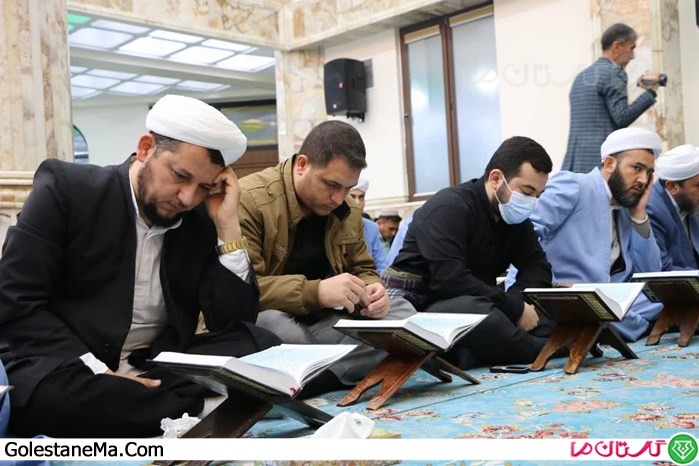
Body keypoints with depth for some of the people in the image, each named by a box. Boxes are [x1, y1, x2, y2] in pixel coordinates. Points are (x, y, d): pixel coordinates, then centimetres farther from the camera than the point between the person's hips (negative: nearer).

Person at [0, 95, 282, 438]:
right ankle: (205, 411, -23)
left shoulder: (202, 222, 3)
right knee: (52, 393, -37)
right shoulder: (67, 188, -7)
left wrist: (228, 227, -9)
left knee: (263, 346, -19)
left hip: (160, 372, 3)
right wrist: (101, 373, -22)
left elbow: (234, 323, -1)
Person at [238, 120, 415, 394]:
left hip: (321, 322, 7)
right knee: (268, 324, -40)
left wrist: (371, 290, -9)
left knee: (402, 314, -11)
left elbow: (363, 269, 17)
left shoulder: (346, 211, 6)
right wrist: (315, 292, -32)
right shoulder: (249, 199, -16)